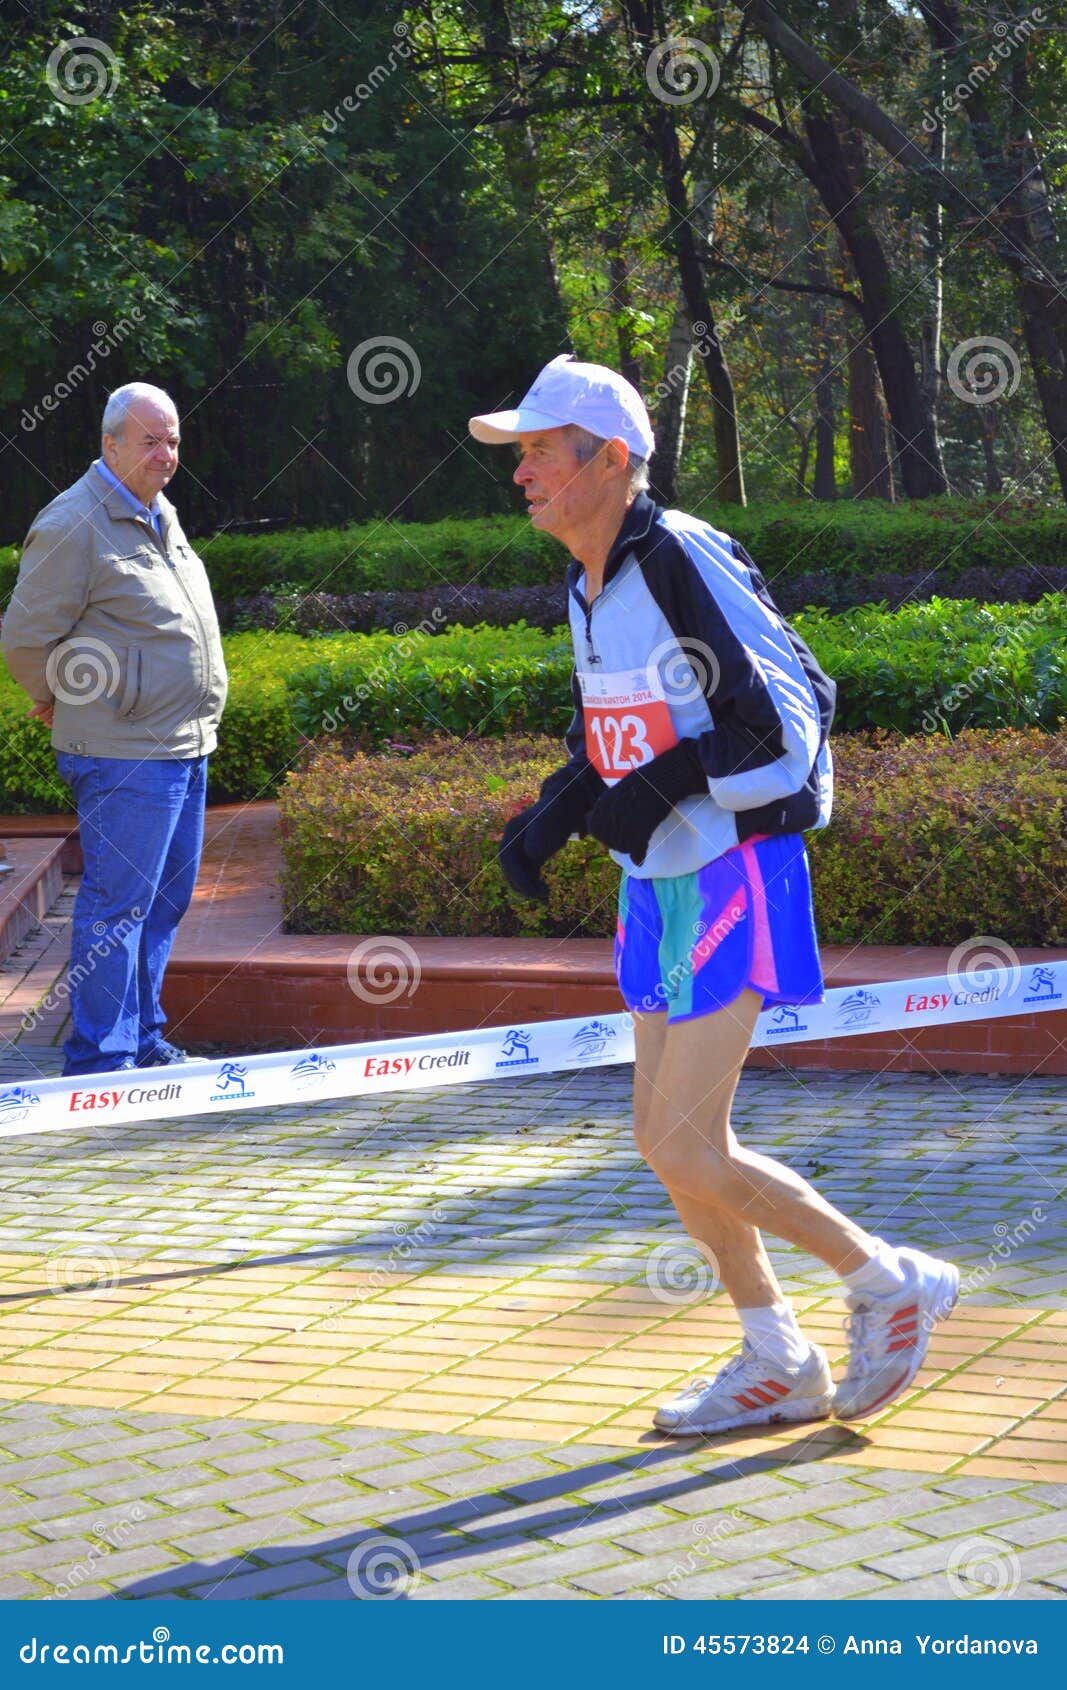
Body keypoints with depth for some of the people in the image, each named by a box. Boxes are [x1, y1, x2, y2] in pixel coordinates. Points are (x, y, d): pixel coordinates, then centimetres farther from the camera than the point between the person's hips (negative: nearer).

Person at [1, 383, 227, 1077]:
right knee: (117, 907, -6)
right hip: (124, 757, -9)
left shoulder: (163, 516, 15)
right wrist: (64, 701, 4)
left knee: (165, 901, 15)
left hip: (186, 747, 9)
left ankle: (142, 1041, 26)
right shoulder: (73, 525, -14)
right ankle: (100, 1063, 0)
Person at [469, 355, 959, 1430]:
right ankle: (779, 1365, 22)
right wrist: (550, 814, 6)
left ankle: (890, 1283, 8)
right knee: (664, 1137, 10)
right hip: (660, 883, 9)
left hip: (736, 877, -9)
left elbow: (791, 714, -21)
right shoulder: (588, 585, 11)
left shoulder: (681, 557, -17)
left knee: (686, 1148, -10)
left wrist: (648, 795, -23)